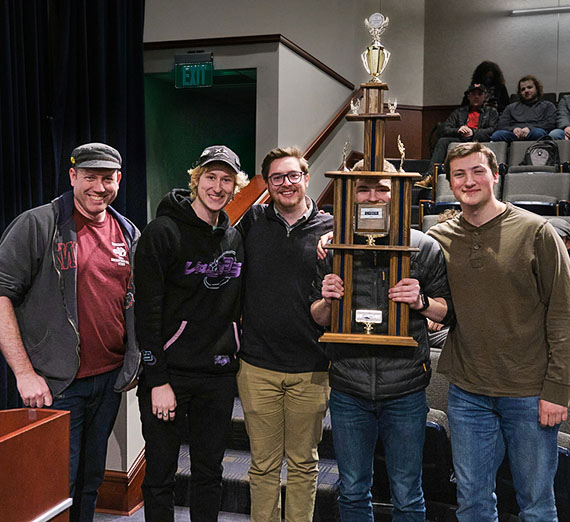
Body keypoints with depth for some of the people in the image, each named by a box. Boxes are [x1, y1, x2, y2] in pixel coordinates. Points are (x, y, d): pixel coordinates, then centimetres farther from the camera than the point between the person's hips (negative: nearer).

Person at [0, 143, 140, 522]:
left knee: (91, 480, 18)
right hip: (55, 383, -5)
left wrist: (134, 364, 12)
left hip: (110, 381, 5)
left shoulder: (129, 234, 8)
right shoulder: (38, 225, -9)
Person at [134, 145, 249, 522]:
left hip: (219, 375, 5)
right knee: (160, 476, 6)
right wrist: (157, 380, -16)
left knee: (210, 473, 15)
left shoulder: (235, 238, 9)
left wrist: (233, 355, 6)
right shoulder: (163, 232, -9)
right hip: (169, 374, -5)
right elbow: (147, 311, -13)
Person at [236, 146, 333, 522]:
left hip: (311, 370, 0)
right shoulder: (252, 222, 3)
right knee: (264, 464, 13)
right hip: (257, 367, 1)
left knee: (304, 463, 14)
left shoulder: (330, 229, 0)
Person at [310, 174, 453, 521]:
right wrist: (327, 301, -12)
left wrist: (421, 302, -15)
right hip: (348, 390, 2)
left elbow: (447, 310, 5)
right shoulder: (334, 248, 3)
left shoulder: (424, 247, -2)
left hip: (406, 391, -1)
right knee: (353, 492, 17)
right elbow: (319, 319, 10)